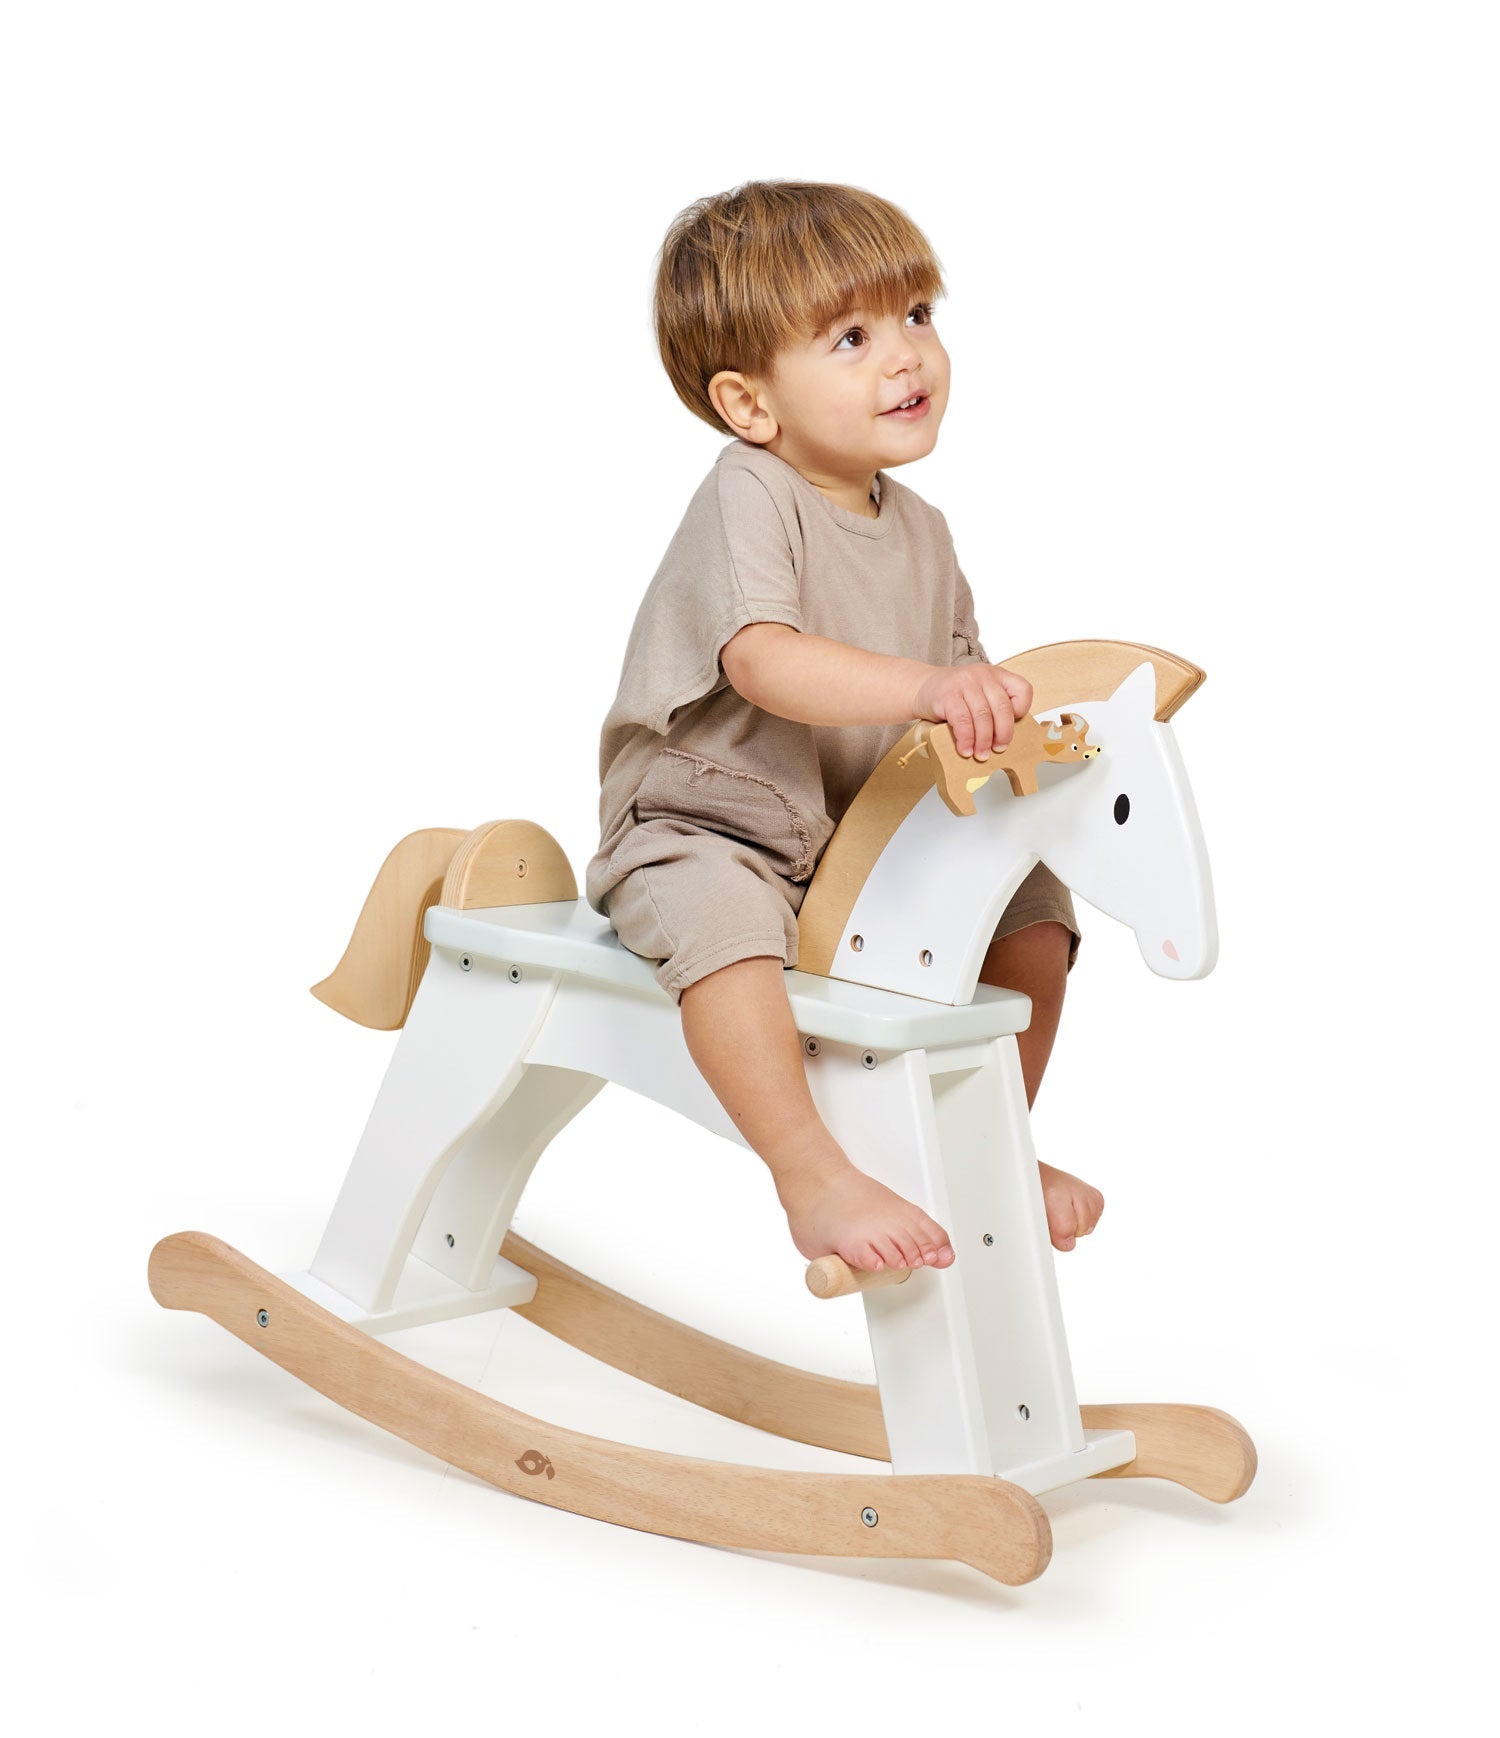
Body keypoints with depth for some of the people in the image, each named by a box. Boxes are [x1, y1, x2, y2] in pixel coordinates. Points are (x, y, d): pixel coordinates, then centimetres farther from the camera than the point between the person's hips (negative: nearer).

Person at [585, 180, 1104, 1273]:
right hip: (699, 832, -7)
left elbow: (962, 691, 15)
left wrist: (1007, 711, -6)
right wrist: (923, 687, -47)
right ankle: (815, 1177, -33)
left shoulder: (921, 534, 8)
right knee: (726, 914, -39)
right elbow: (765, 662, -35)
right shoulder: (748, 500, -18)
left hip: (865, 844, 8)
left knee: (1032, 905, 1)